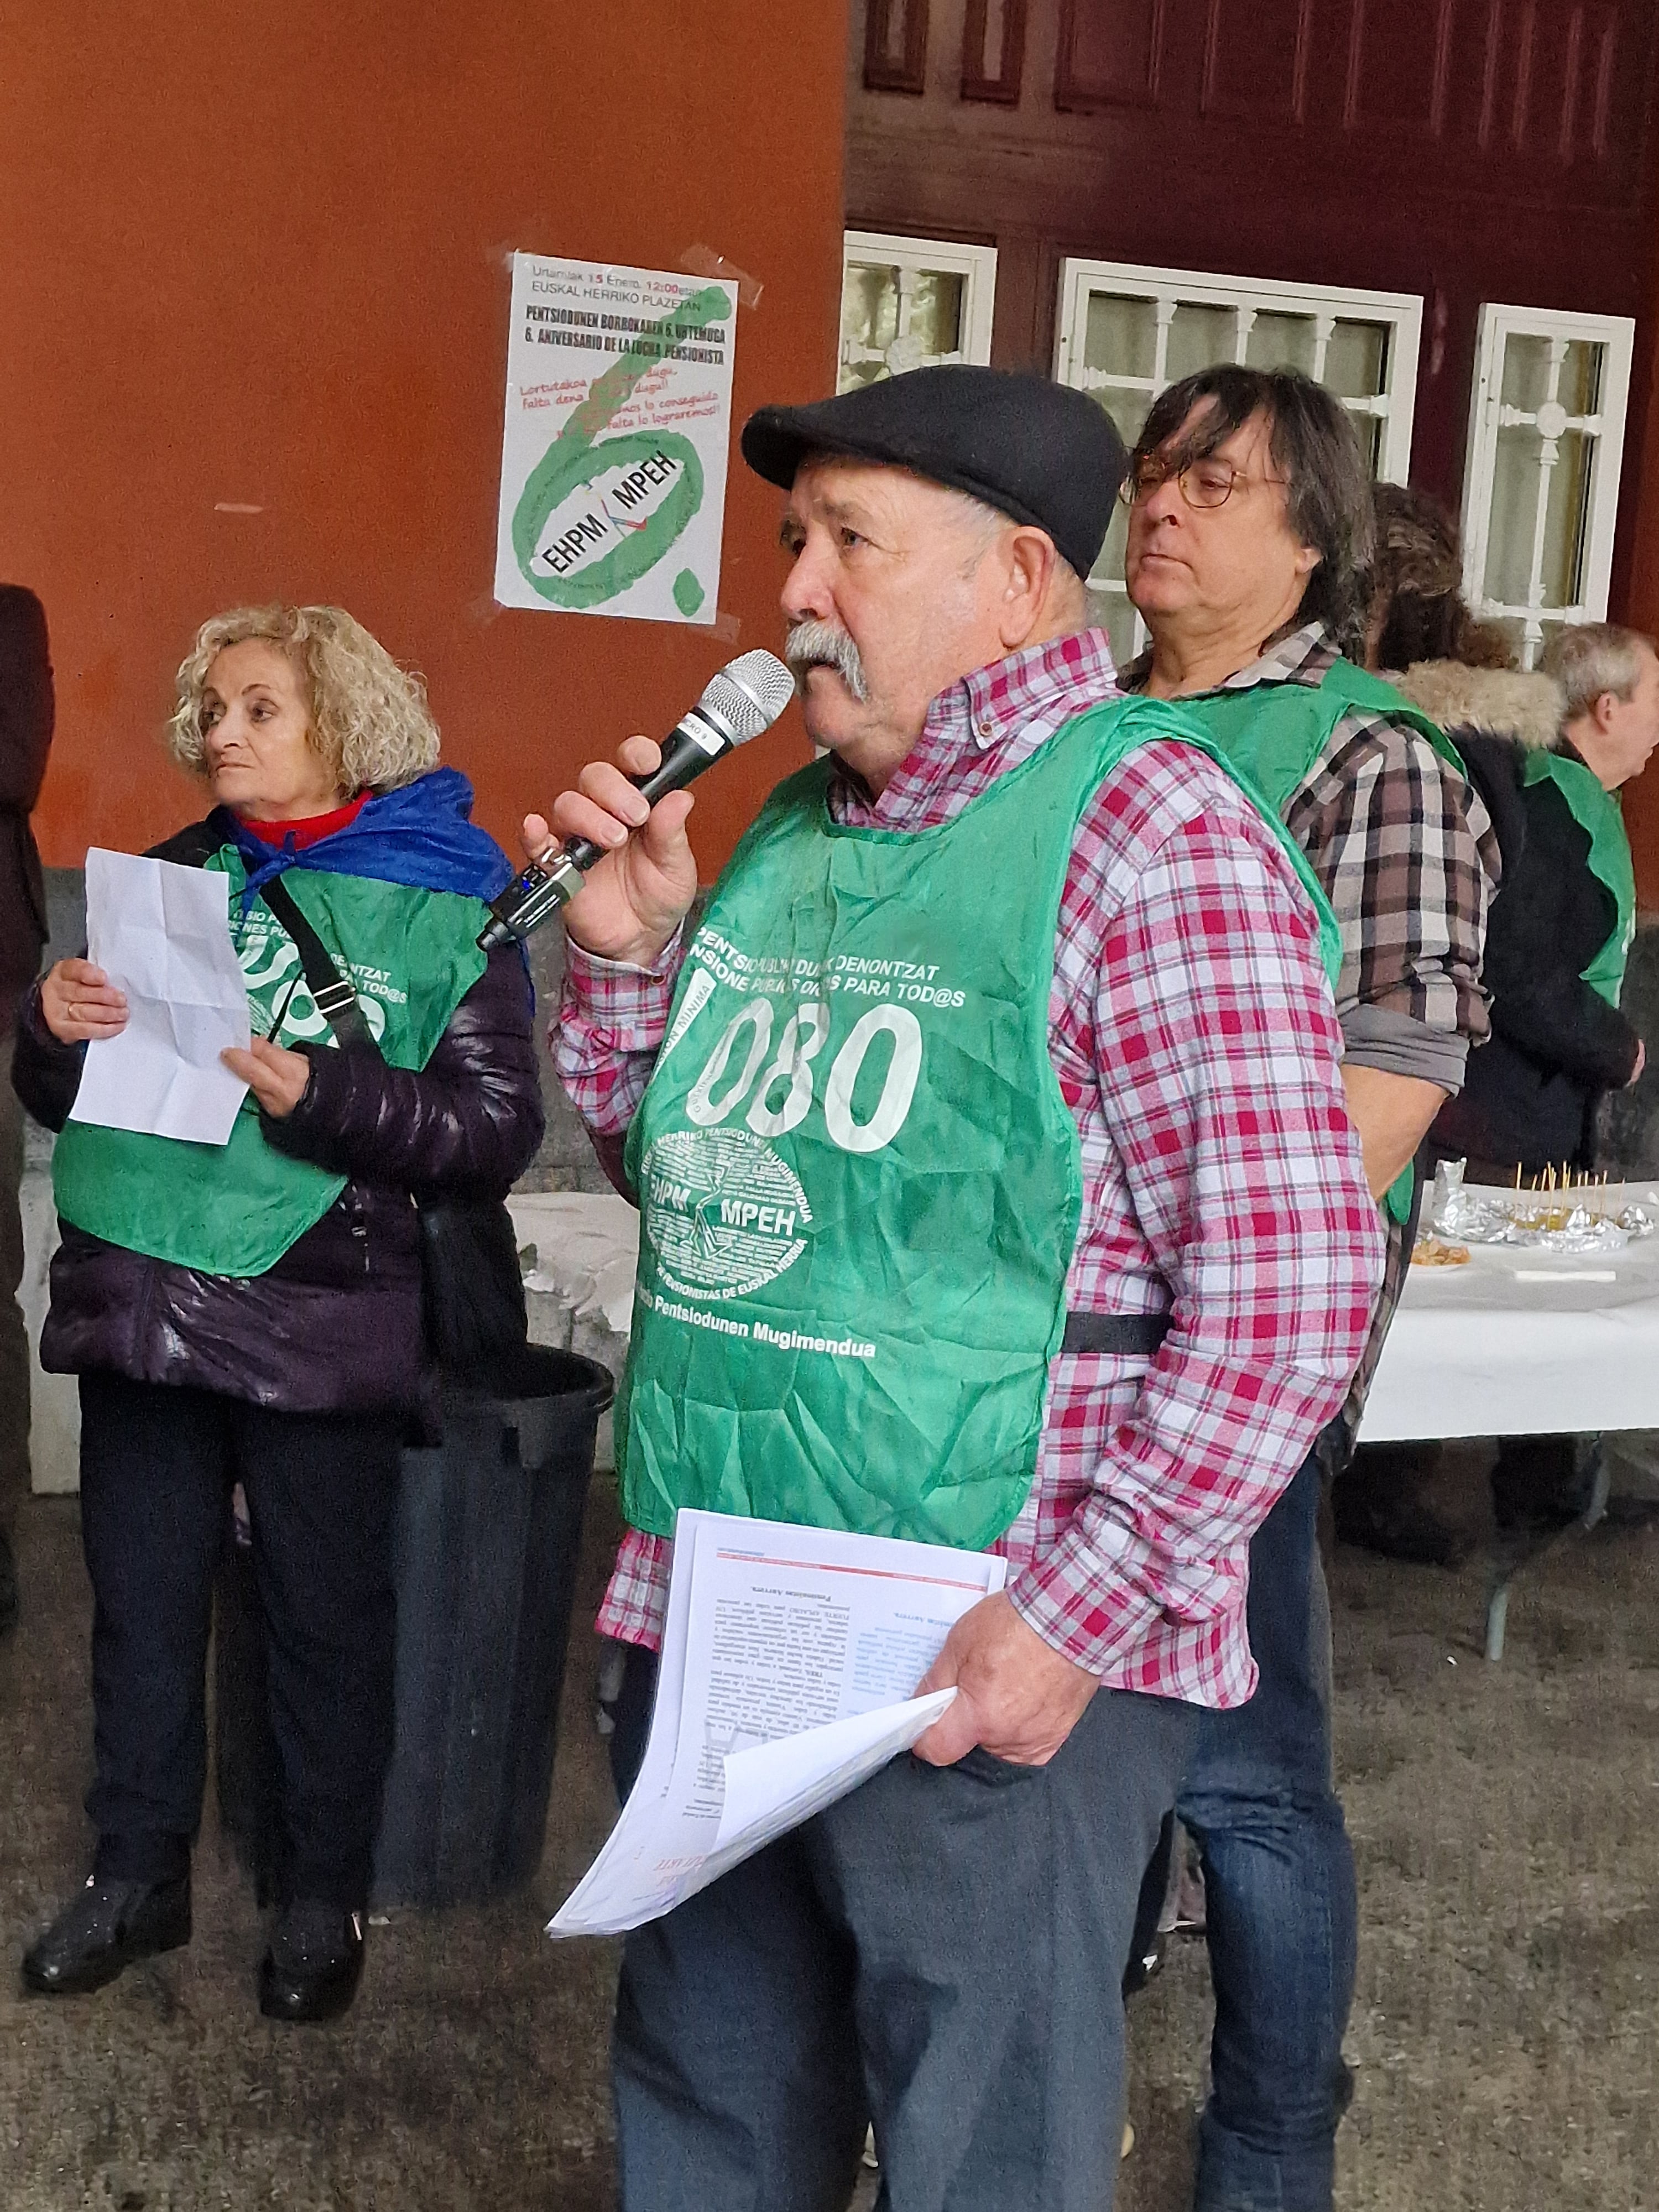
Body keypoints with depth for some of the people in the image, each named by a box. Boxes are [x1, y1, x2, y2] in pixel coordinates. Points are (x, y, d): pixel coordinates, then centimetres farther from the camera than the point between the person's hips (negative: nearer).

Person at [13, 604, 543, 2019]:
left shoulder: (447, 905, -3)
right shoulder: (176, 878, 10)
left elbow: (496, 1133, -8)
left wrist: (324, 1095, -20)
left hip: (321, 1330, -4)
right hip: (140, 1306, 4)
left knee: (326, 1620, 9)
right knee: (142, 1606, 13)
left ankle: (326, 1898, 26)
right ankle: (139, 1876, 30)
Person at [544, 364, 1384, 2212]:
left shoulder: (1145, 829, -14)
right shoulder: (796, 827, 11)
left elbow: (1290, 1273, -20)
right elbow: (662, 1149, 21)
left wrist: (1081, 1609, -22)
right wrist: (631, 947, 3)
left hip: (994, 1675, -7)